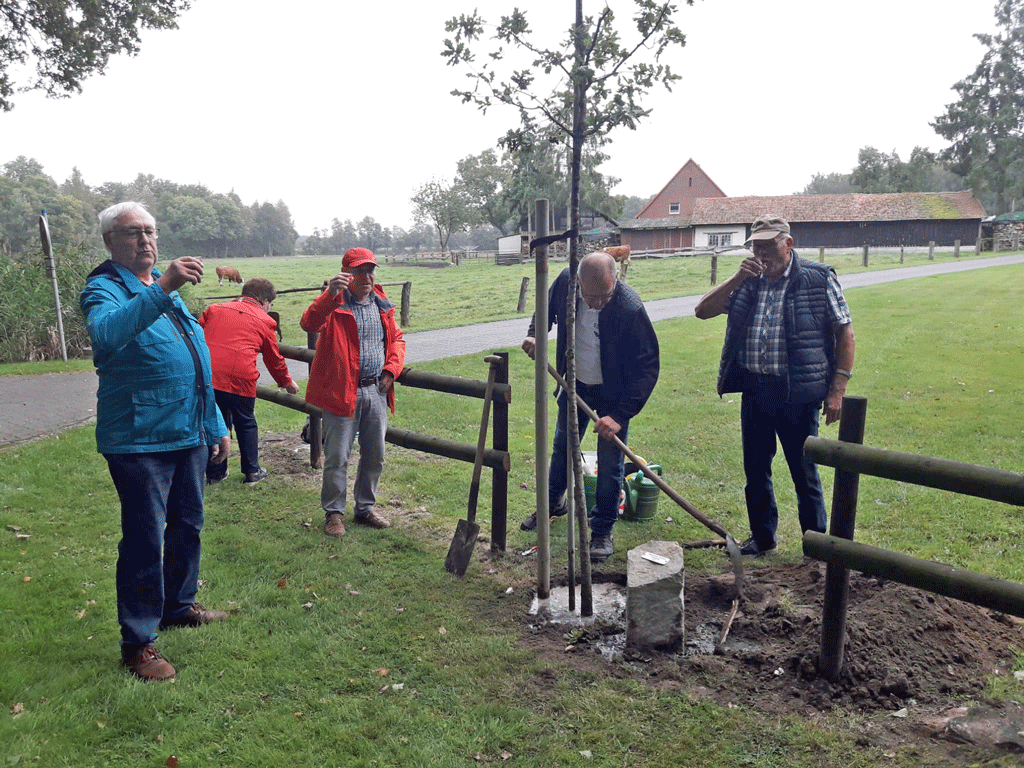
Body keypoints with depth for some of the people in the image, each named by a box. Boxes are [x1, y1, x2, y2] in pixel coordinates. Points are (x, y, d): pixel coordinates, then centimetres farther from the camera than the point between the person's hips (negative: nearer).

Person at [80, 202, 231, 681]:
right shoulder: (103, 289, -7)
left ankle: (178, 606, 37)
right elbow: (106, 332, -33)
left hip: (190, 434, 8)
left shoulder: (170, 292, 16)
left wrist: (216, 425, 19)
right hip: (139, 439, -8)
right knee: (144, 539, -2)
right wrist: (161, 288, -45)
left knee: (188, 526, 18)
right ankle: (137, 642, 12)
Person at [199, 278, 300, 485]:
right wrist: (287, 382, 34)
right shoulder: (264, 321, 10)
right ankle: (252, 472, 21)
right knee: (246, 425, 14)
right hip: (238, 379, -3)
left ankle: (215, 472, 24)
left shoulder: (214, 309, 19)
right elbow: (274, 359, 19)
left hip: (207, 374, 3)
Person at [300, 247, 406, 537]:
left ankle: (365, 507, 31)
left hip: (376, 391, 6)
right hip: (342, 392, -5)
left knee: (375, 456, 14)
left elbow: (397, 339, 20)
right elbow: (309, 324, -27)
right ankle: (333, 512, 19)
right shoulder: (334, 303, -8)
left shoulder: (382, 304, 11)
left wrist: (392, 369, 4)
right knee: (337, 458, 2)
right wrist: (330, 294, -40)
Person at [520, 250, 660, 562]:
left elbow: (648, 366, -26)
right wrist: (535, 334, -14)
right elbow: (547, 308, 6)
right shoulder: (565, 282, -20)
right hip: (575, 384, 5)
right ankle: (554, 502, 45)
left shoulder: (630, 308, -33)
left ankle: (602, 531, 19)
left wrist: (620, 414, -31)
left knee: (609, 464, 0)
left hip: (614, 395, -4)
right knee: (562, 447, 21)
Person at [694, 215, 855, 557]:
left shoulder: (819, 279, -4)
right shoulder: (748, 282, 8)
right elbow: (703, 311, 2)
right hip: (754, 391, 5)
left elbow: (845, 334, -3)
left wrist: (837, 389, -8)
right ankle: (763, 537, 32)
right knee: (755, 468, 14)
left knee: (804, 471, 6)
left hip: (797, 394, -4)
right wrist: (737, 278, -10)